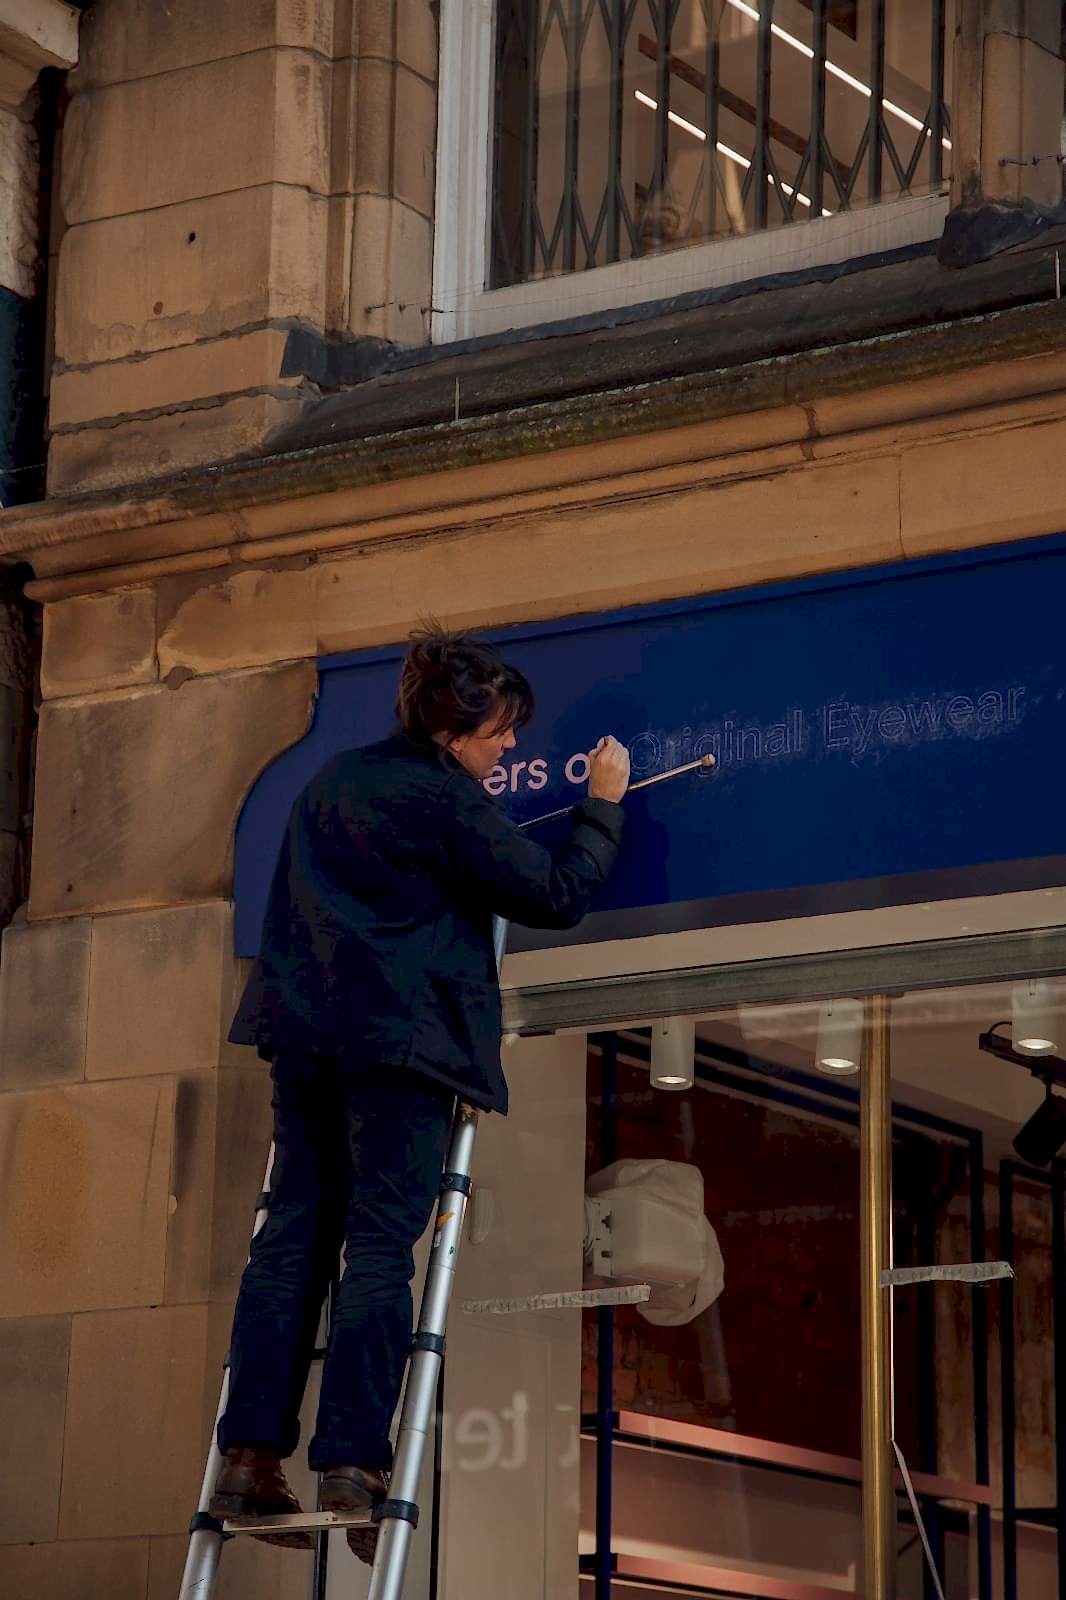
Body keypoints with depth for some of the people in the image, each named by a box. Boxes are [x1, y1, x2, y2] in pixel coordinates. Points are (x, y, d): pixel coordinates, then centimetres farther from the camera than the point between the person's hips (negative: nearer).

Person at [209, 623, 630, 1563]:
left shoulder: (336, 779, 16)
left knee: (294, 1235, 4)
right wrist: (604, 804, 8)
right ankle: (351, 1466, -13)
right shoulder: (445, 799, -8)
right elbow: (557, 894, -5)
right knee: (382, 1245, -7)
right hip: (398, 1036, -7)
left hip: (304, 1028, 7)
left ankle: (250, 1457, -3)